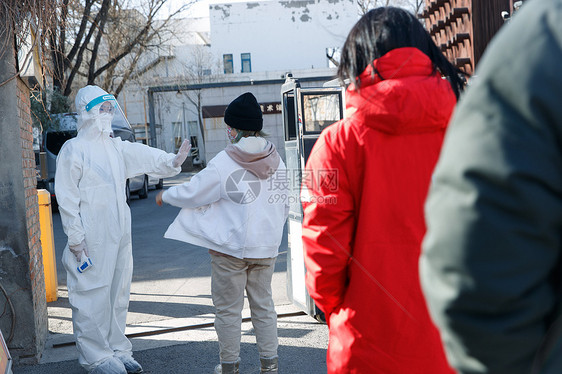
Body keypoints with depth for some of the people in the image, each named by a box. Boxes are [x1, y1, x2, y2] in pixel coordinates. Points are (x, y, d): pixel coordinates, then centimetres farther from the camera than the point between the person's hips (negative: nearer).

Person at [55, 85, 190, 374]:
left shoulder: (116, 146, 15)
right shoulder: (73, 149, -7)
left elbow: (144, 157, 3)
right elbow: (66, 198, -10)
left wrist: (171, 161, -17)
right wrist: (75, 238, -15)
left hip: (119, 234, 8)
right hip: (91, 239, -7)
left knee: (118, 292, 13)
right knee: (93, 294, -3)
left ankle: (116, 349, 25)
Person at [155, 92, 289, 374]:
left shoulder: (223, 164, -15)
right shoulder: (276, 162, 2)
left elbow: (191, 193, -5)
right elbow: (284, 205, 12)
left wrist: (165, 195, 14)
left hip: (229, 247, -5)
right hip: (266, 247, 5)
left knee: (228, 308, 8)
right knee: (263, 305, 15)